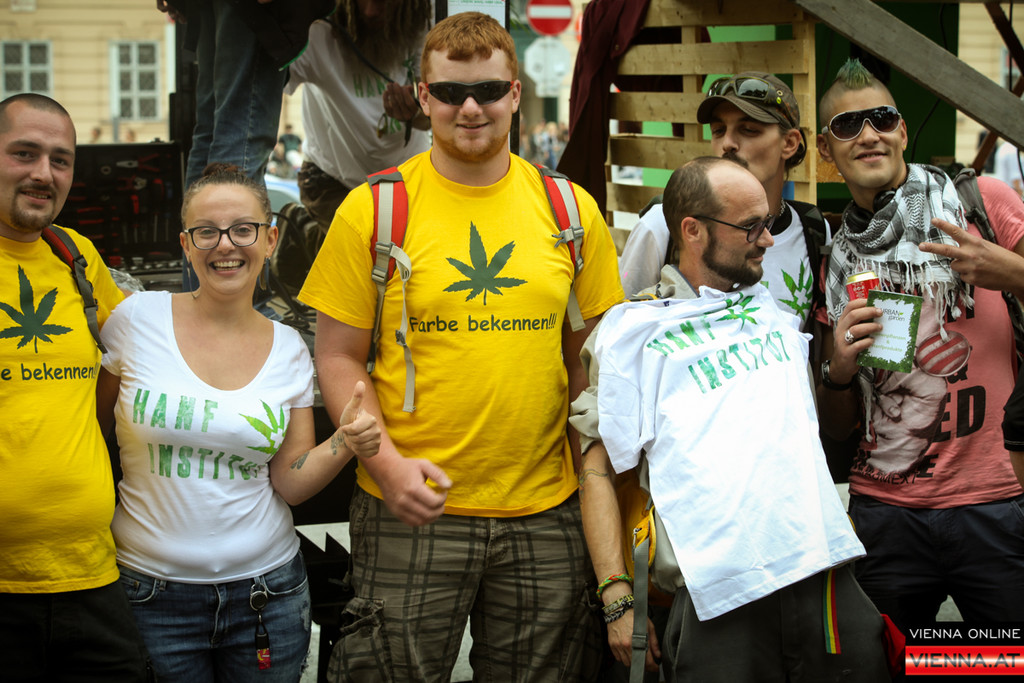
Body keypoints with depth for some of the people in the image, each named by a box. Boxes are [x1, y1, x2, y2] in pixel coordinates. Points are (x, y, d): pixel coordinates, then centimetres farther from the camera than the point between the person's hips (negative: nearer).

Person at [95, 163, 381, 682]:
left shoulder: (288, 348, 1)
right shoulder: (138, 319, -6)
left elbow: (288, 482, 2)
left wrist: (344, 444, -16)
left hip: (267, 590, 2)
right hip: (152, 594, -2)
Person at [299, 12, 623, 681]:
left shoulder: (569, 210, 6)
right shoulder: (373, 210, -2)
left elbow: (589, 354, 12)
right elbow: (339, 356, 0)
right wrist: (386, 463, -13)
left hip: (545, 511, 2)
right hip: (411, 508, -2)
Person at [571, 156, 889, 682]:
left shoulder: (777, 311, 21)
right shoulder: (634, 332, 7)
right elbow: (597, 471, 1)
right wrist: (618, 599, -7)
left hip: (824, 571, 4)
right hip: (717, 594, -4)